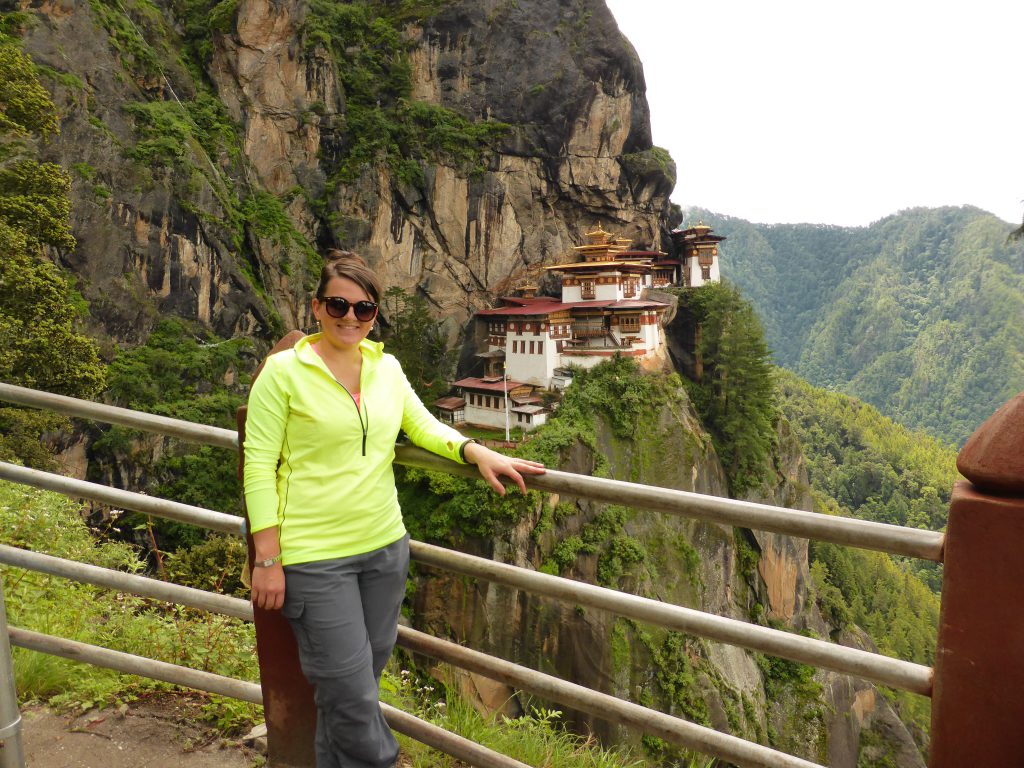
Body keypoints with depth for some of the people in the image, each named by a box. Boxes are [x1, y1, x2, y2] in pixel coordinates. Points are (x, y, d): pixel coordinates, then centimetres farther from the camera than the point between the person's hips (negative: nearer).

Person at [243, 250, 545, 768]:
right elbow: (259, 465, -9)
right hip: (315, 559, -5)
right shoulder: (284, 371, -9)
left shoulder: (387, 367, 5)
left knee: (354, 688, 19)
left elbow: (423, 425, 14)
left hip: (385, 549, 5)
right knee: (353, 696, 2)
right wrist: (267, 560, -11)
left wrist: (478, 453, -4)